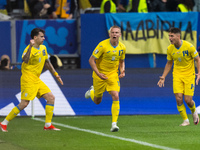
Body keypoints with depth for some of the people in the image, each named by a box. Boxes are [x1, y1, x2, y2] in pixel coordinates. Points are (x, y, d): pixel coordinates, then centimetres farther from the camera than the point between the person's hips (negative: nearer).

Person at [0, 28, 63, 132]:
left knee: (51, 98, 0)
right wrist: (30, 46, -41)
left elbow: (47, 63, 25)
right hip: (28, 79, -8)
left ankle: (48, 125, 5)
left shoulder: (43, 48, 11)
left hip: (37, 80, 8)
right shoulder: (29, 49, -16)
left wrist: (56, 74, 25)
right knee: (24, 103, -13)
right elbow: (25, 60, -37)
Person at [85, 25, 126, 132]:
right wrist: (98, 73, -23)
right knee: (97, 101, 11)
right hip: (100, 75, -2)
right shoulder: (103, 45, -19)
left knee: (115, 97, -18)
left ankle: (114, 124, -15)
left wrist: (122, 71, -5)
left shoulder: (122, 47, -4)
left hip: (113, 75, 2)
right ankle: (92, 92, 49)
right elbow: (91, 60, -15)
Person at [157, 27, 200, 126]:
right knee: (178, 98, -12)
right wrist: (163, 77, 4)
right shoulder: (170, 49, -3)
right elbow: (169, 63, 11)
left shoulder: (189, 46, -16)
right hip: (177, 75, 3)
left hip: (189, 74, -3)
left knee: (188, 100, -6)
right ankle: (185, 120, 3)